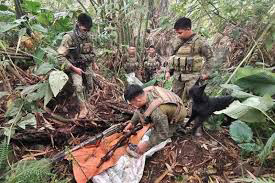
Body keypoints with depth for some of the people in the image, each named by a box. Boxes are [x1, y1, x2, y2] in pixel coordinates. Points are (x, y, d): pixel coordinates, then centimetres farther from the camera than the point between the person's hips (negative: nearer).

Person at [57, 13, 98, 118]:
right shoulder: (69, 38, -20)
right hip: (75, 67, -5)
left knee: (90, 87, 11)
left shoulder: (87, 37, -2)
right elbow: (61, 56, -21)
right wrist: (74, 68, -23)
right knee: (78, 86, -24)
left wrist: (94, 63, 19)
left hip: (87, 66, 5)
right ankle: (83, 108, -9)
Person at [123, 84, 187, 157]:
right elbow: (139, 109, -2)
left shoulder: (157, 112, -46)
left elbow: (163, 134, -30)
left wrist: (146, 144, -22)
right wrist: (132, 123, -5)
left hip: (175, 117, -7)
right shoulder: (144, 92, -25)